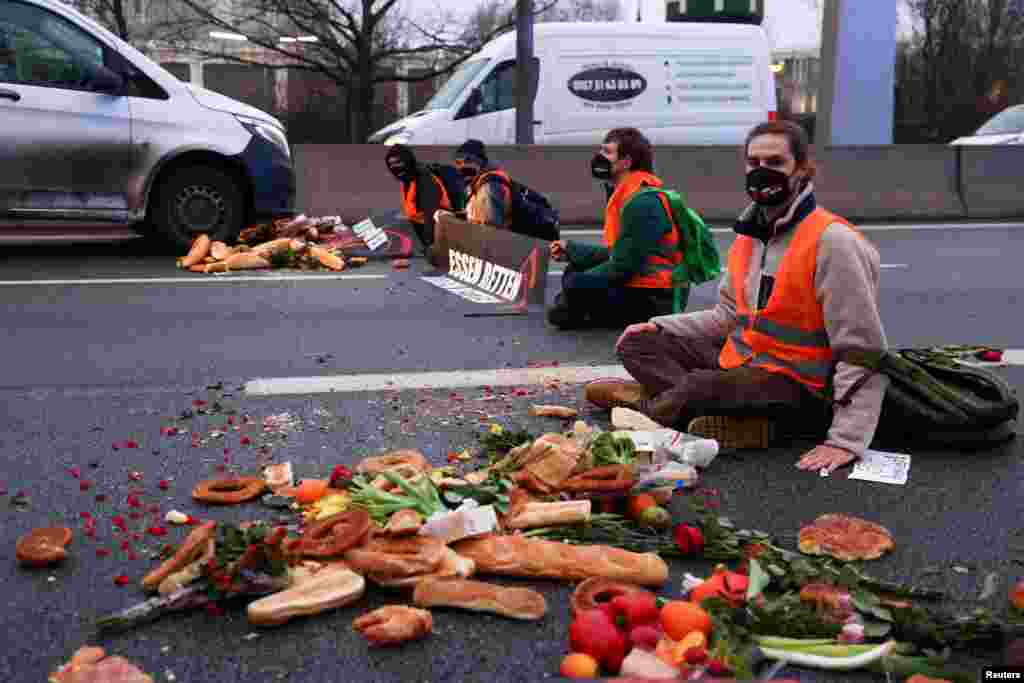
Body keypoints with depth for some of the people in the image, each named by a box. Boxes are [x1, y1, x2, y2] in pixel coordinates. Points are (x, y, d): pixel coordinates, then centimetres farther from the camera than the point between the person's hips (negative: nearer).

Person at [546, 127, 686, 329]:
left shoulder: (642, 203, -21)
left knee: (575, 286, -25)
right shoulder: (627, 195, 14)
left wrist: (578, 281, -10)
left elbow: (623, 266, -22)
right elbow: (616, 253, 19)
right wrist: (570, 249, 16)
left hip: (651, 301, -11)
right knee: (574, 269, 18)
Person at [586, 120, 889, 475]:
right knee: (636, 343, 0)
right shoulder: (750, 233, 9)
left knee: (693, 389, -36)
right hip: (738, 360, 9)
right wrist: (659, 326, 7)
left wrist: (846, 439, -25)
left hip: (797, 385, -9)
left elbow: (863, 352, -19)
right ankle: (742, 420, -17)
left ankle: (650, 401, 0)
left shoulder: (833, 241, -17)